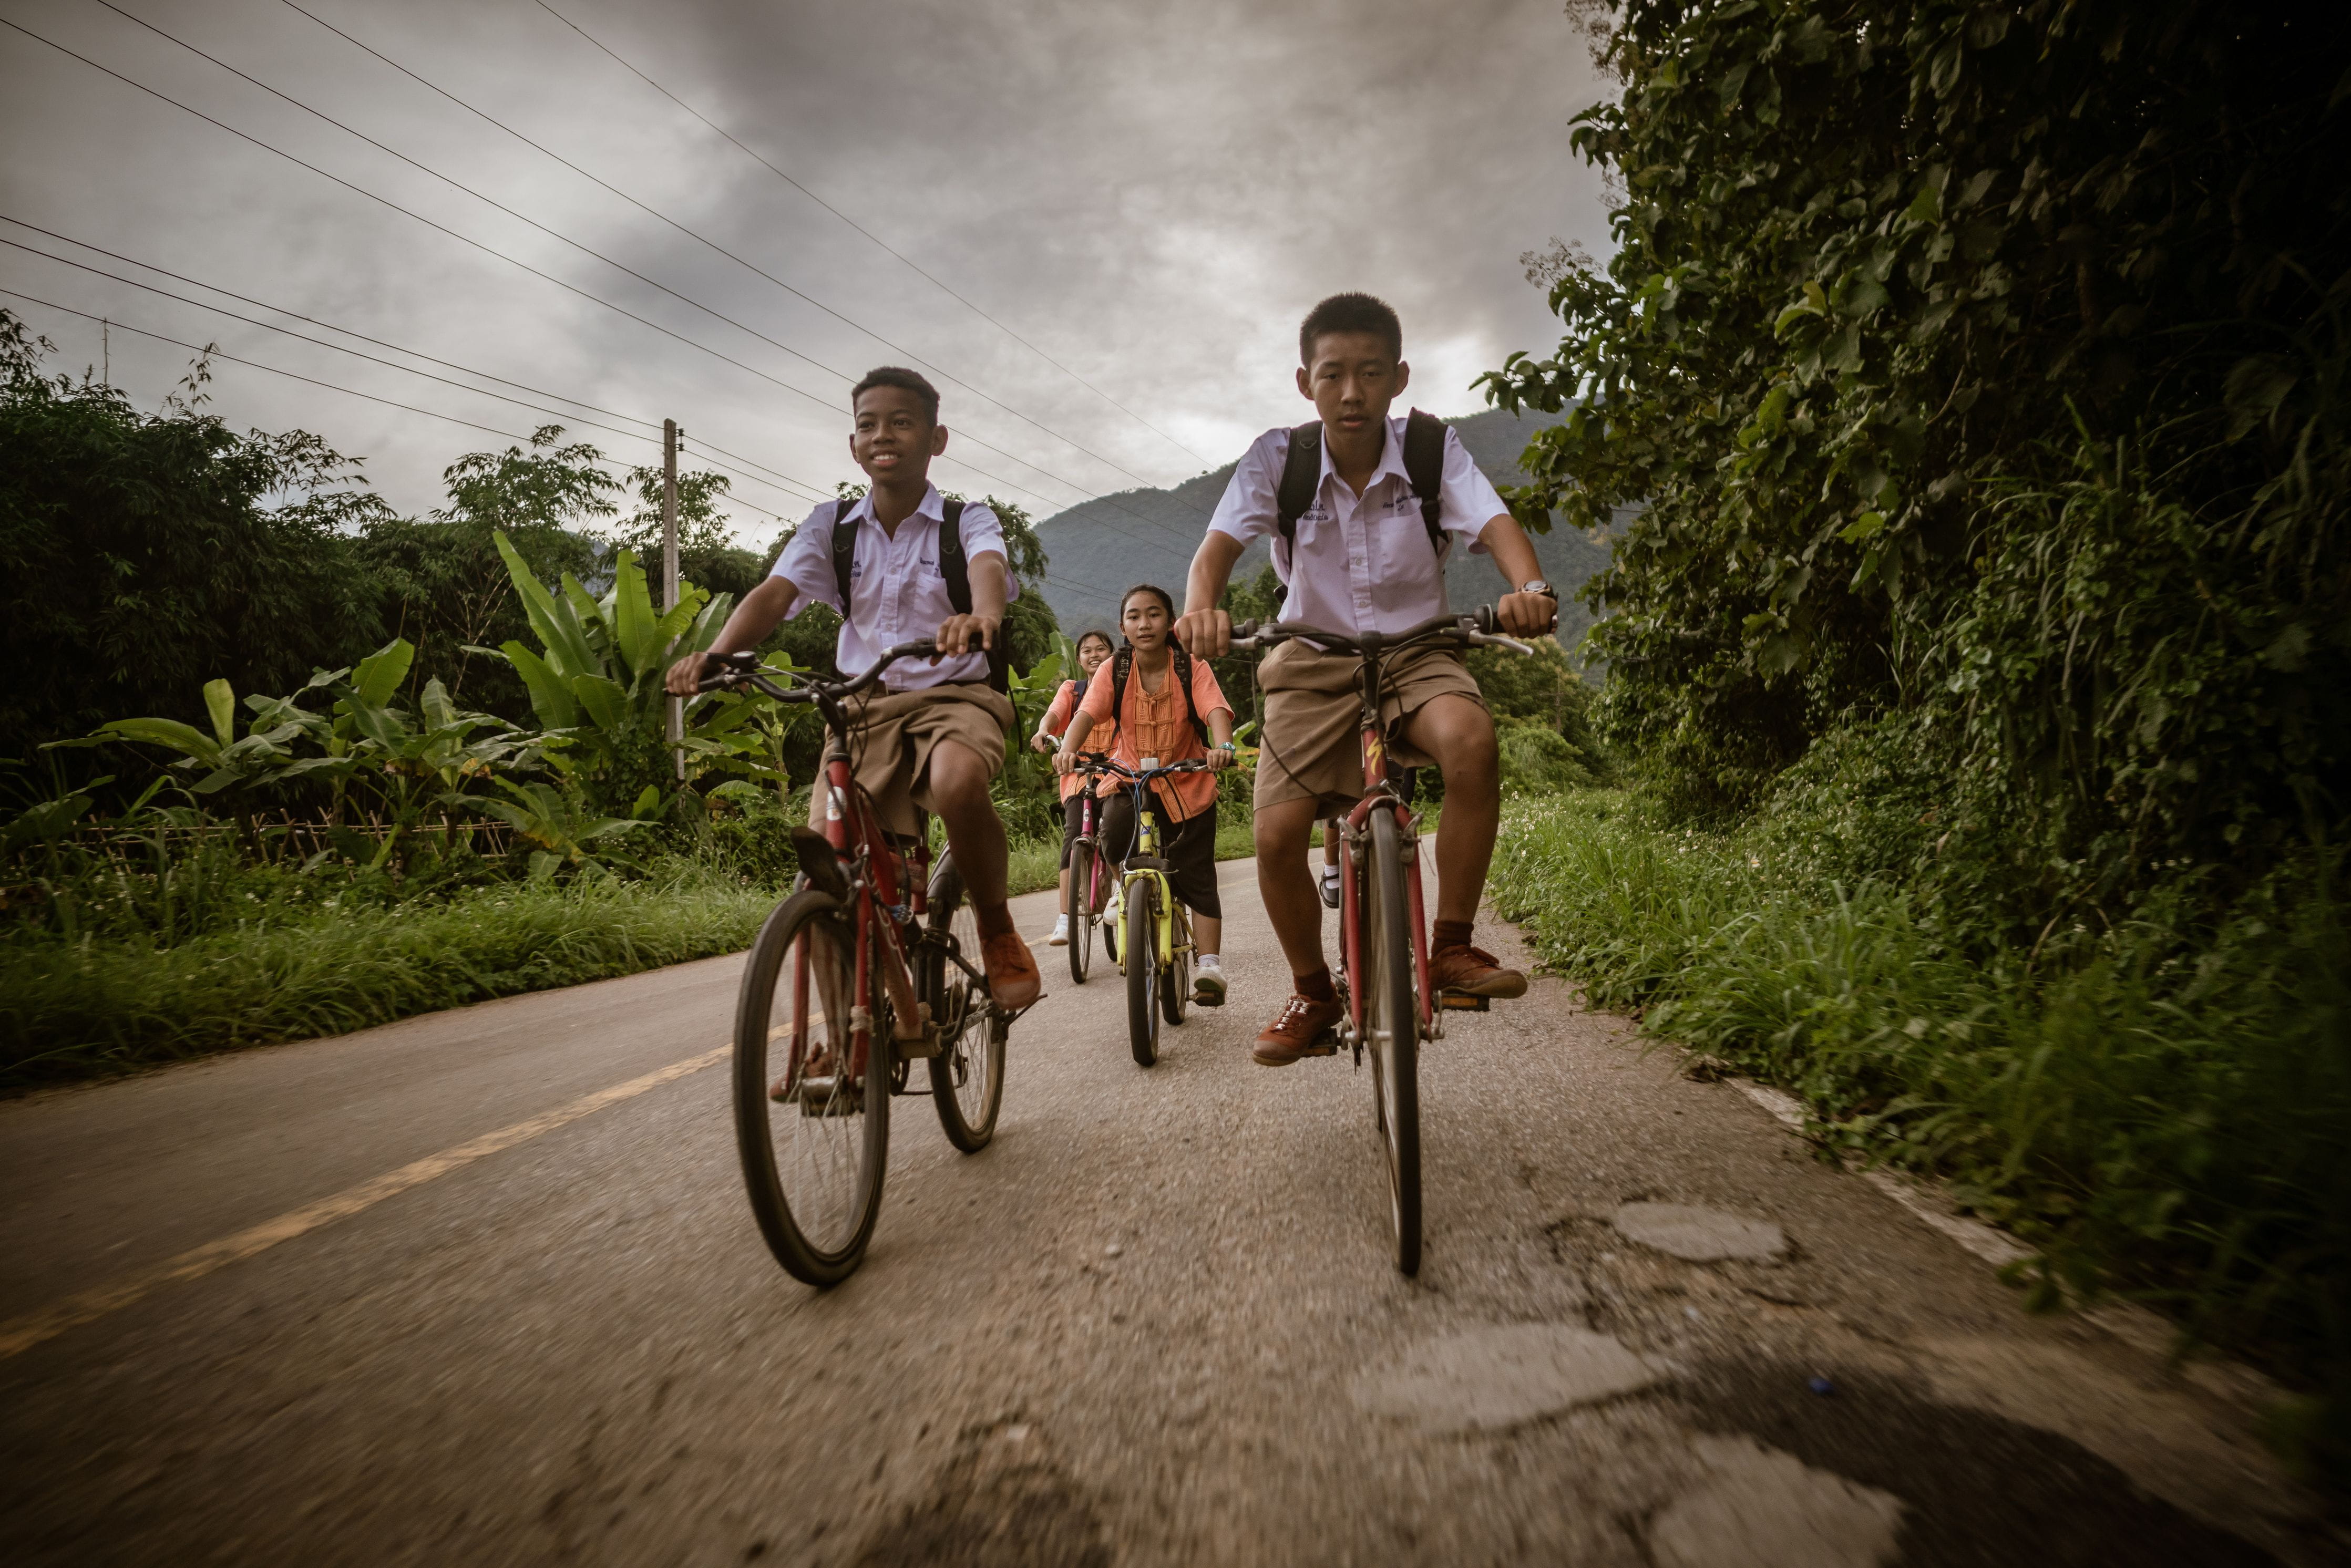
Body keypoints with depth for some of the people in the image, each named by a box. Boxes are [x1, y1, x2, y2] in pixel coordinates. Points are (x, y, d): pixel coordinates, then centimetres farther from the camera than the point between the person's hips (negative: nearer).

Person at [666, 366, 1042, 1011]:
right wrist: (715, 655, -31)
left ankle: (999, 936, -13)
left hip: (952, 699, -3)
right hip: (862, 708, 3)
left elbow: (989, 567, -25)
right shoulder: (831, 525, 6)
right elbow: (774, 593, -10)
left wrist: (982, 616, -51)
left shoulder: (967, 522, -2)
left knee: (957, 781, -38)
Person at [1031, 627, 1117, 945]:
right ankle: (1064, 921, -22)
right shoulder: (1071, 689, 15)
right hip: (1079, 773, 0)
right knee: (1074, 835, -18)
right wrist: (1043, 731, -28)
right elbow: (1055, 712, -5)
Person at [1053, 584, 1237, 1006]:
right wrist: (1068, 749, -41)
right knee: (1115, 834, -29)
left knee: (1196, 879, -3)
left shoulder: (1193, 669, -10)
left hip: (1187, 785, -1)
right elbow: (1086, 713, -21)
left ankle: (1209, 966, 4)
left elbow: (1216, 710, -25)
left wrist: (1223, 746, -47)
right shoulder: (1113, 672, -7)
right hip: (1129, 780, 1)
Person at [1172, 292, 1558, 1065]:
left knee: (1471, 738, -35)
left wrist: (1530, 586, -44)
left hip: (1415, 652, 0)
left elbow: (1494, 524, -21)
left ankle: (1453, 945, -16)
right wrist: (1201, 607, -43)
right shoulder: (1276, 458, -9)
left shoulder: (1431, 448, -8)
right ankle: (1313, 993, 13)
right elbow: (1220, 544, -20)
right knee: (1276, 836, -15)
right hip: (1313, 661, 1)